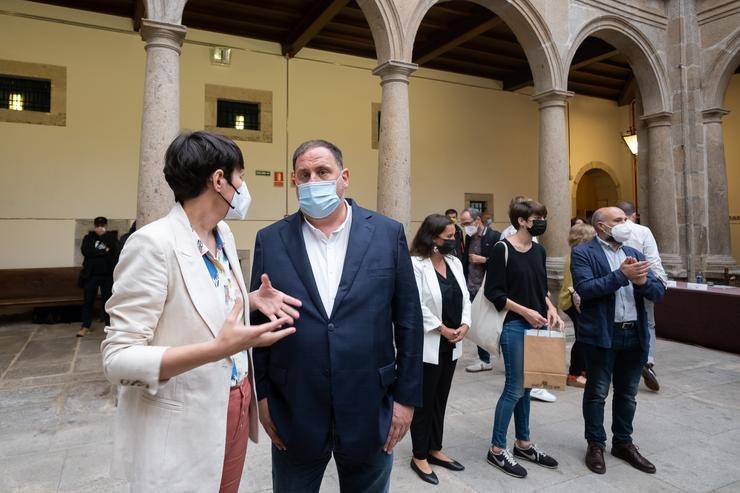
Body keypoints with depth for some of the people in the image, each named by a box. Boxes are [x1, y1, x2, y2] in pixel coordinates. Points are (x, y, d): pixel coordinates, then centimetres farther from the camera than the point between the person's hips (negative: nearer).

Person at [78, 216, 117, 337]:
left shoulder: (111, 237, 5)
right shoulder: (88, 237, 5)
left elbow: (115, 248, -15)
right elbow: (85, 251, -10)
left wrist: (103, 235, -11)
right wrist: (103, 251, -11)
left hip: (108, 274, 0)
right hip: (91, 274, 1)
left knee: (108, 299, 5)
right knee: (88, 300, 4)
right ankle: (86, 326, 10)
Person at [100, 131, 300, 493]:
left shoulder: (224, 235, 3)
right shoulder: (154, 243, -21)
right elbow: (118, 358, -22)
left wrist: (253, 300, -2)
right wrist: (218, 349, -33)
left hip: (234, 410, 8)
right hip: (183, 428, -7)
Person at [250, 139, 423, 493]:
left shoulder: (388, 234, -4)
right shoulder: (271, 240, -2)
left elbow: (409, 321, -2)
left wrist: (406, 396, -2)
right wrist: (261, 394, 1)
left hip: (369, 410, 0)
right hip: (293, 413, 1)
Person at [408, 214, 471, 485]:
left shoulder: (454, 262, 7)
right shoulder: (416, 264, -16)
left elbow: (464, 297, 8)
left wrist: (464, 324, -7)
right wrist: (442, 329, -15)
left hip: (451, 344, 7)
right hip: (428, 344, -7)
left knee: (440, 399, 17)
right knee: (424, 400, 6)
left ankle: (435, 449, 32)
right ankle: (419, 456, 21)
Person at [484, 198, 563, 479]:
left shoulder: (539, 250, 10)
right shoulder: (503, 249, -12)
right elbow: (493, 292, -15)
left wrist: (550, 308, 1)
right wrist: (525, 311, -18)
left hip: (537, 325, 7)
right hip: (514, 325, -7)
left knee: (526, 385, 15)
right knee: (514, 388, -2)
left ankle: (523, 443, 29)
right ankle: (496, 449, 13)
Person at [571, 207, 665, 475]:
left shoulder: (635, 254, 12)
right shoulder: (583, 252, -7)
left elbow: (659, 291, 6)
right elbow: (585, 288, -20)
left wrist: (642, 281, -15)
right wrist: (622, 275, -22)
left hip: (635, 335, 6)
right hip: (602, 335, -6)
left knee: (627, 393, 17)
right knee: (597, 393, 8)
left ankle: (623, 443, 34)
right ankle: (596, 445, 23)